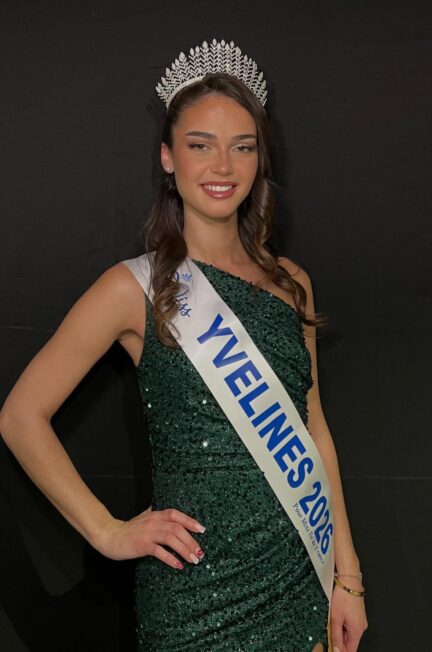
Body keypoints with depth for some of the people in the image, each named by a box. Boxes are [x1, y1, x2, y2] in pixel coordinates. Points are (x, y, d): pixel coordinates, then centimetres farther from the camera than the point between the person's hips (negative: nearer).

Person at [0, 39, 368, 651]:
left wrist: (347, 576, 7)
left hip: (299, 576, 5)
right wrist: (109, 532, -10)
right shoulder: (137, 287, -9)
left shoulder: (291, 282, 5)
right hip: (196, 588, -4)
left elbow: (314, 429, 9)